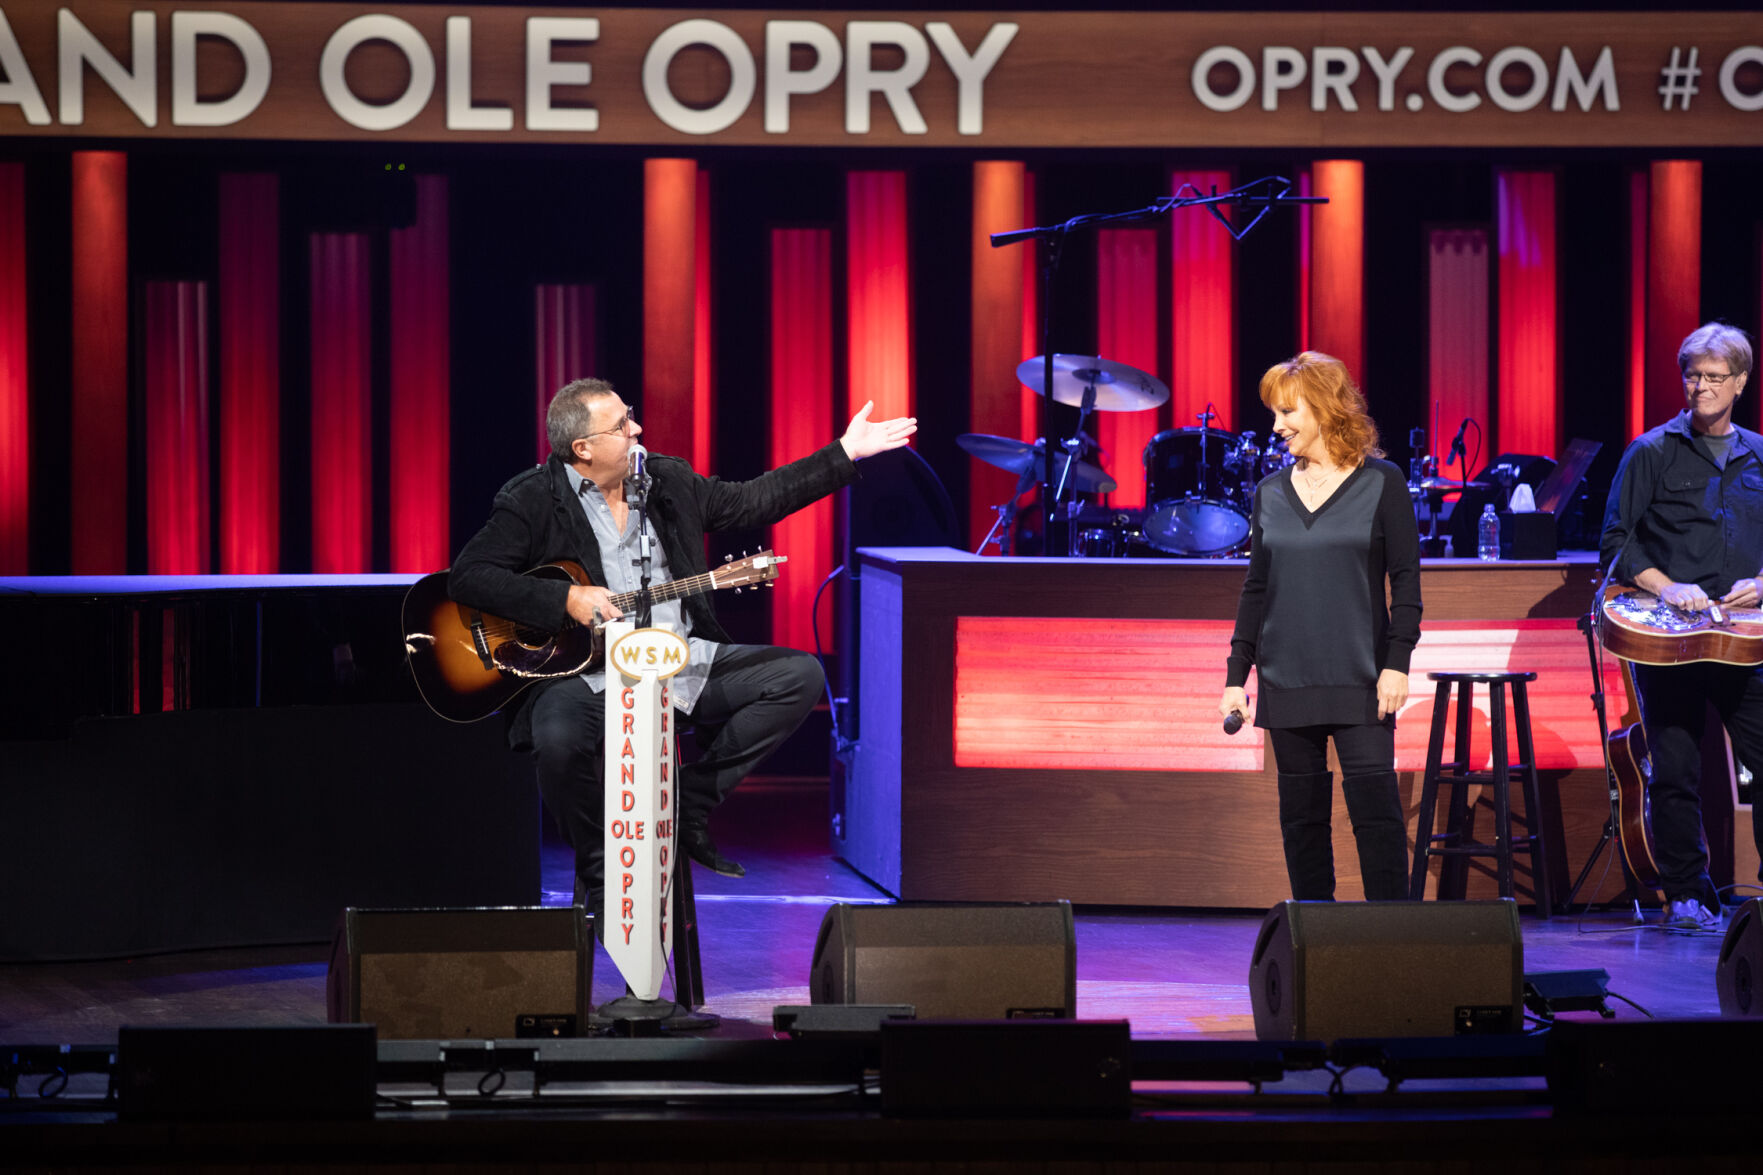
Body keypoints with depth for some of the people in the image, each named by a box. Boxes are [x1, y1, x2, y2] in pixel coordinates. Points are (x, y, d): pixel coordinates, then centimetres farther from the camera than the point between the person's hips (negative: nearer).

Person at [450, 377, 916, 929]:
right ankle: (599, 877, -8)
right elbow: (468, 577, -12)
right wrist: (566, 599, -20)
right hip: (587, 673, -6)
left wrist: (845, 454, 17)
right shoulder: (533, 500, -5)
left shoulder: (668, 481, 13)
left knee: (800, 674, -7)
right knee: (559, 739, -38)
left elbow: (755, 501, 20)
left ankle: (692, 802, 0)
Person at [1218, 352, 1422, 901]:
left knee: (1374, 805, -8)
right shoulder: (1271, 492, 10)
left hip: (1359, 680, -4)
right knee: (1301, 814, 6)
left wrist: (1396, 663, -11)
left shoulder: (1381, 483, -2)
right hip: (1288, 681, 4)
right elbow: (1256, 589, 13)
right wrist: (1236, 676, 8)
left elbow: (1406, 580, -3)